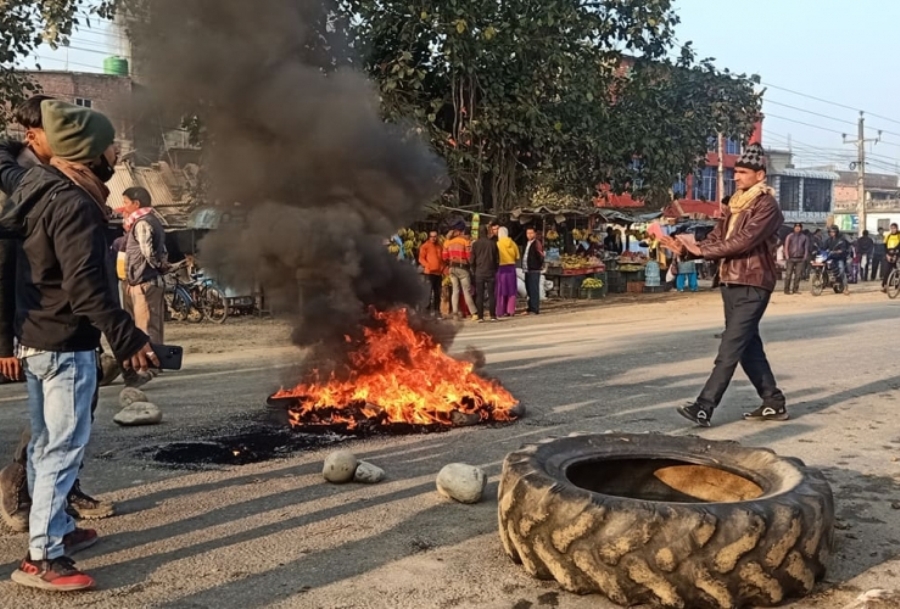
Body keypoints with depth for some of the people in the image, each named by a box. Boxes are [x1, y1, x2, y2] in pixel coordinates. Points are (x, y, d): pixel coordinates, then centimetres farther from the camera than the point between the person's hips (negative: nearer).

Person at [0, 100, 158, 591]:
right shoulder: (75, 206, -22)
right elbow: (86, 287, -29)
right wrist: (127, 338, -29)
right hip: (66, 345, -10)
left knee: (45, 445, 18)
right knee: (64, 449, -5)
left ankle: (57, 530, 31)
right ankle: (41, 558, 0)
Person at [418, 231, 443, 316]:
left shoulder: (439, 247, 18)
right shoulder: (425, 246, 2)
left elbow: (443, 259, 22)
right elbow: (421, 259, -5)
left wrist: (443, 269, 9)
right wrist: (428, 266, -18)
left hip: (439, 272, 5)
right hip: (429, 272, -5)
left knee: (438, 293, 7)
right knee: (429, 291, -11)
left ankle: (437, 311, 12)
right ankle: (429, 310, -8)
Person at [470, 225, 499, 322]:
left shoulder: (475, 244, -2)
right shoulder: (492, 243, -1)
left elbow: (472, 259, 0)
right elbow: (497, 258, 3)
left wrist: (474, 271, 12)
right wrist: (495, 269, 13)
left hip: (479, 272, 0)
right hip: (490, 271, 0)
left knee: (479, 295, 2)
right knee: (491, 294, 3)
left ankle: (480, 316, -1)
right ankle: (492, 316, -1)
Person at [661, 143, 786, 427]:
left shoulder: (767, 205, -10)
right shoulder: (736, 204, 16)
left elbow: (744, 241, -21)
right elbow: (717, 237, 10)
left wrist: (701, 250, -17)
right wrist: (688, 247, -9)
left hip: (753, 286, -9)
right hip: (731, 284, 9)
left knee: (730, 347, -10)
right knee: (748, 345, 13)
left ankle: (704, 407, -13)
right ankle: (774, 403, 22)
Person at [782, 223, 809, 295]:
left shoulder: (805, 237, 11)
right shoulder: (789, 236, 7)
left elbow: (806, 248, 10)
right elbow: (786, 247, 3)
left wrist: (805, 258, 0)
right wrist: (787, 257, -7)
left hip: (800, 259, 2)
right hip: (791, 258, -2)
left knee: (798, 275, 0)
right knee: (788, 275, -6)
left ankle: (795, 289, 6)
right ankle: (786, 290, -4)